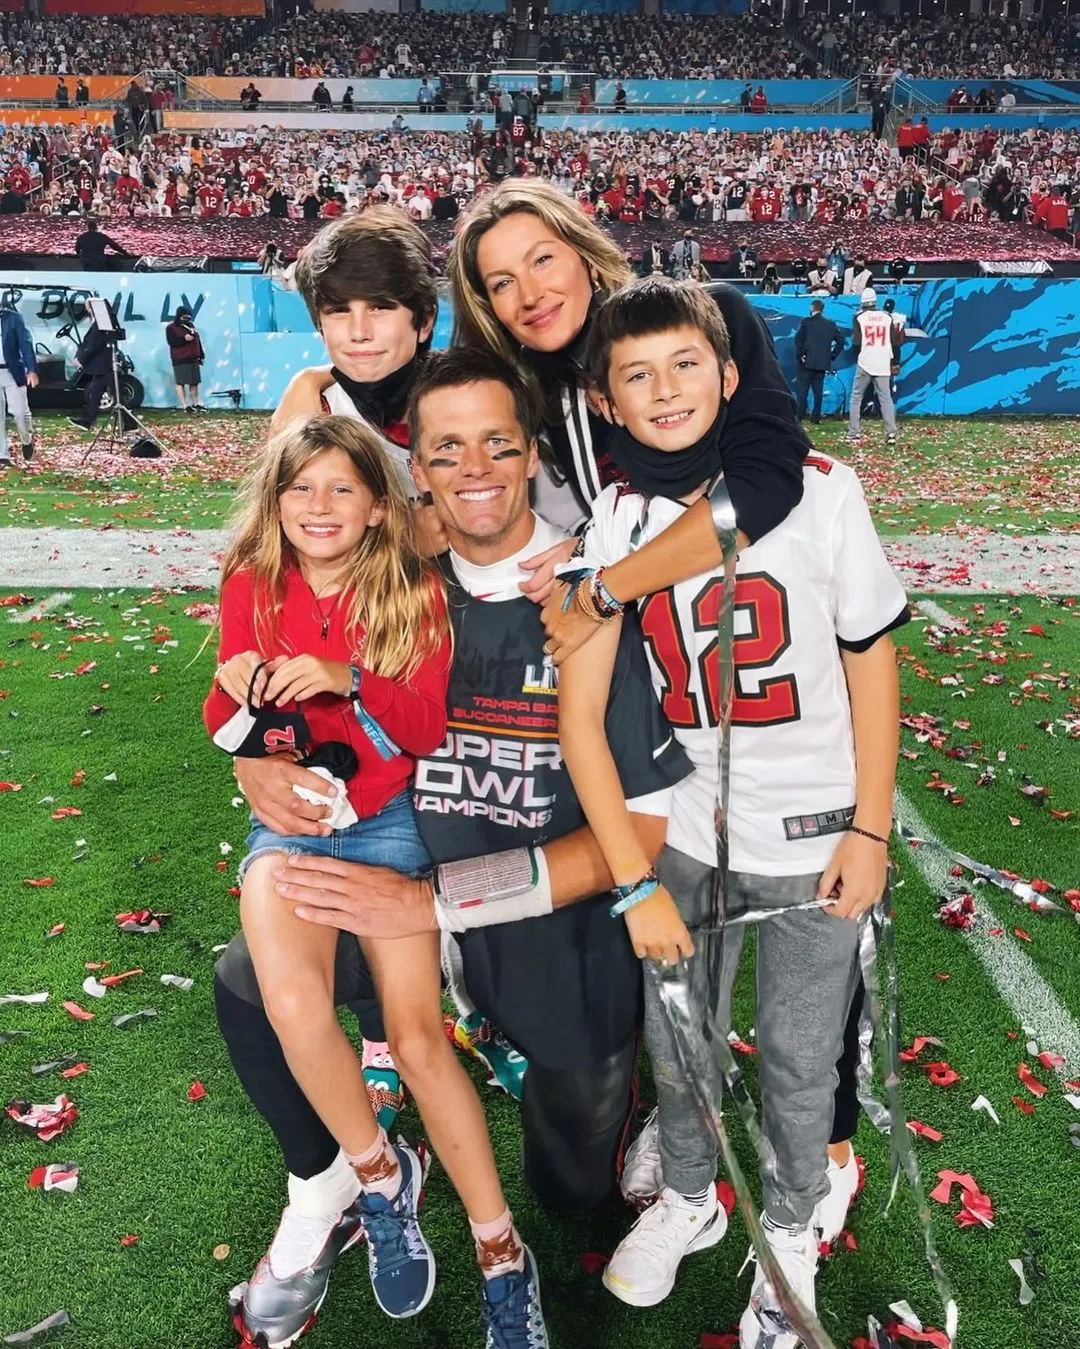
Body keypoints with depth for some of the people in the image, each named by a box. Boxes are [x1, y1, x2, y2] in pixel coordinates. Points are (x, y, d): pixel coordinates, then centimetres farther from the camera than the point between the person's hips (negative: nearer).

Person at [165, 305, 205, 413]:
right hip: (180, 360, -6)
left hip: (193, 359, 6)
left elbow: (198, 341, 21)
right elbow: (171, 341, -16)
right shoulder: (171, 328, -2)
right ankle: (184, 406, -7)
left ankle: (195, 404, 16)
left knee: (194, 382, 7)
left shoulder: (191, 326, 18)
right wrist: (184, 339, -27)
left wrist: (201, 355, 17)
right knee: (180, 382, -7)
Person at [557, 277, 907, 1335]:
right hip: (681, 829, 2)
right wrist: (634, 881, -13)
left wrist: (870, 831, -3)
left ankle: (789, 1228, 44)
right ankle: (687, 1197, 48)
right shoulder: (610, 521, -9)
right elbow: (579, 715, -11)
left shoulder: (817, 489, -12)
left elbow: (870, 660, -3)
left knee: (798, 1061, 13)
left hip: (812, 835, -1)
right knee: (674, 1040, 17)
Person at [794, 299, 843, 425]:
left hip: (806, 362, -4)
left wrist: (800, 355, -6)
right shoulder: (831, 324, 9)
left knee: (802, 390, -1)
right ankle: (816, 417, 8)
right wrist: (832, 356, 11)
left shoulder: (806, 322, -4)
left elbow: (798, 339, -14)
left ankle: (798, 416, -5)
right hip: (822, 363, 4)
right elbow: (840, 341, 9)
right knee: (818, 391, 8)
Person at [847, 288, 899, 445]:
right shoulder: (887, 317, 5)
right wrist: (894, 362, 14)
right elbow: (894, 342, 6)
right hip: (883, 364, 2)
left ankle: (853, 433, 3)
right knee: (886, 398, 5)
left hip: (865, 363, -2)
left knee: (856, 397, 8)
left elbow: (856, 343, -6)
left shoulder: (859, 317, -3)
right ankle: (891, 433, -6)